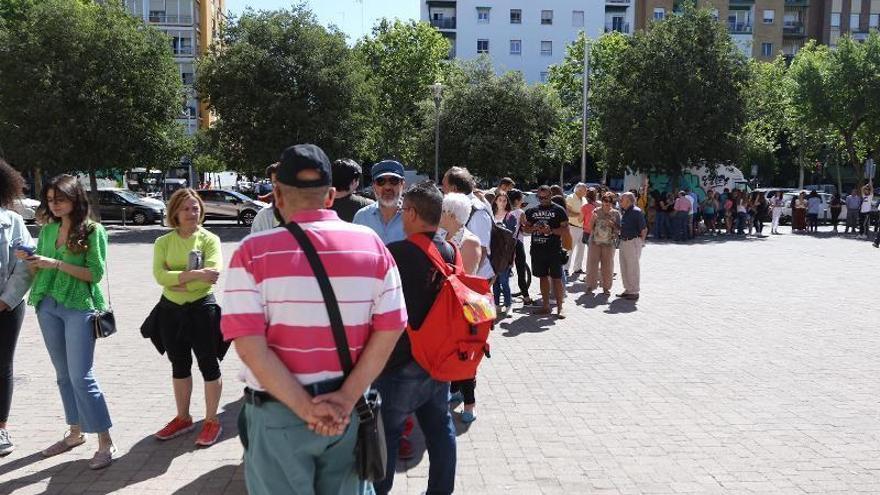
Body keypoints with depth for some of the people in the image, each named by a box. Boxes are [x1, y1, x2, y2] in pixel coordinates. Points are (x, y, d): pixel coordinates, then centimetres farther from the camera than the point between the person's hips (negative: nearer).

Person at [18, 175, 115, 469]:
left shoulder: (93, 231, -7)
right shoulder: (48, 230, 10)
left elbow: (95, 273, -12)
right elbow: (39, 272, 16)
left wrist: (57, 263, -19)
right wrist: (29, 262, -5)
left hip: (79, 307, -6)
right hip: (47, 306, 6)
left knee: (81, 376, -8)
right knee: (63, 375, 14)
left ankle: (106, 442, -1)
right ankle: (75, 432, 27)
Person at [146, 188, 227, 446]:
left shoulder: (209, 239, -7)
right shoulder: (163, 242, 2)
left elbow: (212, 273, -22)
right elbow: (159, 275, -14)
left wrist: (177, 280, -17)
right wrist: (193, 274, -24)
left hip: (202, 308, -4)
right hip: (171, 310, 4)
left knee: (208, 365, 5)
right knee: (179, 366, 17)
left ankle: (212, 421, 18)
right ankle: (183, 418, 32)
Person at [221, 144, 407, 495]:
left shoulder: (253, 252, -11)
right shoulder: (372, 244, -3)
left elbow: (249, 344, -18)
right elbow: (390, 329, -6)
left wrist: (307, 409, -15)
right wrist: (346, 398, -8)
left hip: (279, 412, -2)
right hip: (347, 410, 3)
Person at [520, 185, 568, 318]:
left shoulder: (558, 210, 0)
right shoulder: (532, 211, 12)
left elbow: (565, 228, -5)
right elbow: (526, 228, 15)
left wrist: (551, 231, -19)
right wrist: (533, 228, -7)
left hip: (554, 251, -4)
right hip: (537, 250, 4)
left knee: (556, 278, -3)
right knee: (543, 277, 11)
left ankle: (559, 308, 1)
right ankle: (546, 306, 19)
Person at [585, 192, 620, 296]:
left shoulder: (616, 213, 2)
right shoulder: (596, 211, 2)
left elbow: (618, 230, 3)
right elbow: (590, 228, 4)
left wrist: (612, 224, -14)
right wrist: (593, 219, -13)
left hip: (608, 243, 0)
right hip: (595, 241, 0)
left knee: (607, 266, 4)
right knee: (592, 264, 2)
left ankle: (606, 287, 15)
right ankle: (591, 285, 13)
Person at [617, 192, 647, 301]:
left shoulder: (636, 212, -14)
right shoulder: (623, 211, 10)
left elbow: (644, 229, -12)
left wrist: (640, 241, -7)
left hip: (633, 242, -8)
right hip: (623, 242, 9)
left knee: (632, 268, -1)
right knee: (624, 267, 14)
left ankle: (634, 292, 8)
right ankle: (628, 289, 26)